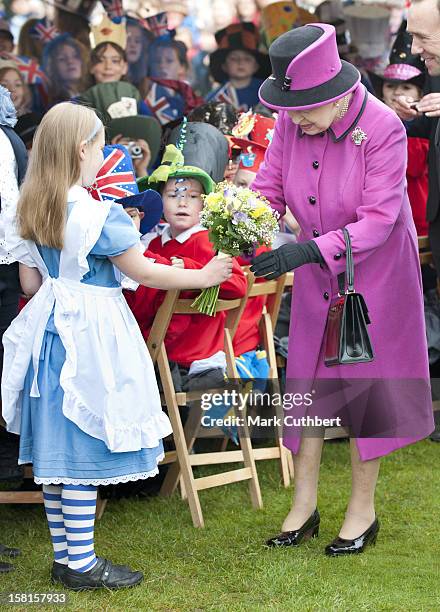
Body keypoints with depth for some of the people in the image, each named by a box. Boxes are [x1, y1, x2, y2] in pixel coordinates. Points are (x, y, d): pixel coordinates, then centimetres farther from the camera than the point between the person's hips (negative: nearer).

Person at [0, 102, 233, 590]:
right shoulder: (97, 214, -17)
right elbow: (144, 273, -12)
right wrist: (203, 276, -1)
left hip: (48, 329, 8)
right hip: (91, 334, -7)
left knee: (56, 450, 12)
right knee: (83, 453, -2)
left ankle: (64, 556, 20)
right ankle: (81, 563, 3)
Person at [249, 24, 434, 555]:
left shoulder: (382, 129, -26)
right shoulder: (290, 123, -13)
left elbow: (377, 221, -28)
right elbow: (268, 188, -5)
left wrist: (307, 251, -39)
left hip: (375, 273, -4)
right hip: (317, 275, 4)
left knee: (367, 384, 4)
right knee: (307, 382, 7)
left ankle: (363, 510, 19)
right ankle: (303, 507, 19)